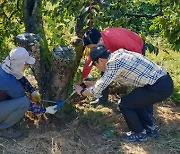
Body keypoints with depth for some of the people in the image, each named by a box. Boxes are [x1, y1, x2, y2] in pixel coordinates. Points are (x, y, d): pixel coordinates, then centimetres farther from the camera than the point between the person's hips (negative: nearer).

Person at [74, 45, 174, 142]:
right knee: (134, 100, 25)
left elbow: (98, 89, -9)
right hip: (166, 81, 9)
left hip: (159, 88, -9)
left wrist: (82, 92, 9)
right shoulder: (118, 53, 14)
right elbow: (108, 78, 29)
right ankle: (150, 128, 32)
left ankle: (139, 133, 16)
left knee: (124, 104, 2)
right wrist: (92, 84, 35)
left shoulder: (113, 63, -13)